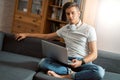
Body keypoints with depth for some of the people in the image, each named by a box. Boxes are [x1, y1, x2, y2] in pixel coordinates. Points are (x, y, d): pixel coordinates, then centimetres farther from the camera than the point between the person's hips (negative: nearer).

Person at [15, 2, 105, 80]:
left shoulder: (89, 29, -1)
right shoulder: (64, 29, 14)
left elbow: (94, 54, -5)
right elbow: (47, 36, 26)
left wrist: (81, 62, -24)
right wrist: (26, 34, 24)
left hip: (84, 62, -2)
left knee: (99, 71, -38)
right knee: (43, 62, -23)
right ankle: (71, 73, -27)